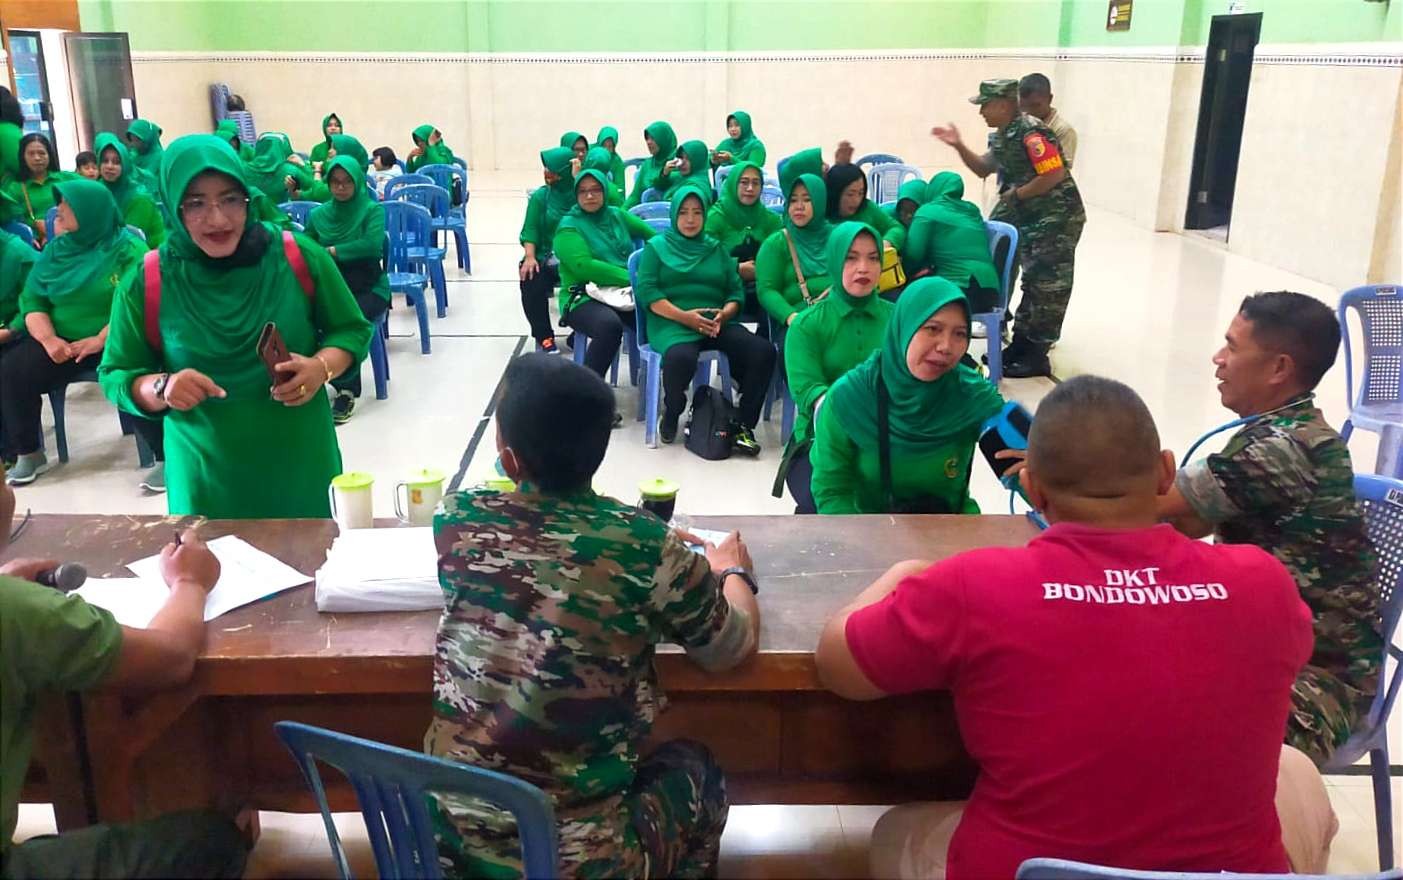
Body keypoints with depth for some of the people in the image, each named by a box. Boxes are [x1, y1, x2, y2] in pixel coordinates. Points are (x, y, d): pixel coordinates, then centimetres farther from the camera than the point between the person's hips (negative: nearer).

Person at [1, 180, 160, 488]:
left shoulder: (128, 249, -4)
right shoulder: (55, 251, 12)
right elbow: (32, 300, 6)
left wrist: (99, 340, -26)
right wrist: (48, 339, -13)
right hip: (62, 342, 5)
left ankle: (168, 457, -22)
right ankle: (28, 454, 2)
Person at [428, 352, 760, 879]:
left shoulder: (457, 521, -8)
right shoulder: (647, 548, -18)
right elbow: (733, 648, 0)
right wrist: (731, 570, 20)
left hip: (450, 837, 3)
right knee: (693, 767, 27)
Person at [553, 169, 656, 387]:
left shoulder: (617, 216, 18)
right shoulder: (568, 226, 2)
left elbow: (652, 235, 20)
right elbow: (584, 267, -12)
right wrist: (631, 278, -15)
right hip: (584, 298, -4)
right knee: (610, 325, -39)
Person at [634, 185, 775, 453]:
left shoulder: (716, 249, 23)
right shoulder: (657, 246, 13)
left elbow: (736, 291, 15)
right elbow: (646, 291, -1)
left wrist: (724, 314, -9)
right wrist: (684, 316, -14)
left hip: (716, 324, 4)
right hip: (672, 323, -3)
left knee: (764, 351, -24)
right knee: (681, 358, -39)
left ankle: (745, 425, -14)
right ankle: (671, 415, -8)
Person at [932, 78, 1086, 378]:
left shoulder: (1031, 133, -23)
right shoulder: (1002, 135, 7)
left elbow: (1055, 175, -26)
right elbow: (984, 168, 17)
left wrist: (1017, 194, -16)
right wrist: (959, 146, 4)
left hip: (1056, 218, -10)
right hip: (1027, 216, 10)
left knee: (1046, 285, -3)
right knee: (1033, 282, 15)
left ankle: (1037, 355, 4)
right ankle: (1020, 344, 24)